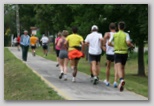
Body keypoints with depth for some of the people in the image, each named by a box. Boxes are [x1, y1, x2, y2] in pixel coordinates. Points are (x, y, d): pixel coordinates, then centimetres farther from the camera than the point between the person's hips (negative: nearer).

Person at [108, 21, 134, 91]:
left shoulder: (114, 34, 1)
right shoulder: (126, 34, -1)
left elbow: (109, 43, -3)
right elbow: (128, 42, -18)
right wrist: (132, 45, 4)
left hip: (117, 53, -2)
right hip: (124, 53, 2)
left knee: (118, 68, -15)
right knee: (122, 68, 20)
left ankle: (121, 80, -44)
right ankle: (121, 84, 24)